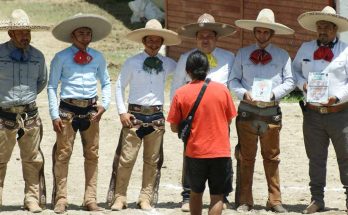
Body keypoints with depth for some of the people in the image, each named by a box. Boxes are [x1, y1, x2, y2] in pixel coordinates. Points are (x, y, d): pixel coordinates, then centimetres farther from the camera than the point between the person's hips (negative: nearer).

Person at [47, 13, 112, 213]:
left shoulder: (98, 57, 10)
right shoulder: (61, 58, 1)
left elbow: (106, 83, 17)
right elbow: (52, 87, 1)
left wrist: (104, 104, 0)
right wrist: (55, 115, -5)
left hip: (91, 110, 3)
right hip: (68, 109, -3)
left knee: (92, 155, 5)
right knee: (63, 154, -4)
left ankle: (91, 199, 11)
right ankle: (61, 199, 1)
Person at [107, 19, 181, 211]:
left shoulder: (167, 64, 6)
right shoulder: (132, 63, -1)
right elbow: (119, 86, 3)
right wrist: (122, 112, -4)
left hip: (157, 116, 3)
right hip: (135, 114, -3)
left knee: (152, 160, 6)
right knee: (126, 158, -6)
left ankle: (146, 198, 13)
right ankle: (119, 197, 2)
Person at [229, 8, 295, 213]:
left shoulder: (282, 56, 7)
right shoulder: (243, 54, 10)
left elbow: (290, 81, 7)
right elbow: (234, 80, 10)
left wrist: (274, 93, -8)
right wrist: (243, 93, -8)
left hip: (271, 111, 0)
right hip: (247, 111, 0)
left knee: (272, 157, 4)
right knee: (246, 157, 0)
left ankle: (275, 200, 8)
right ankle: (244, 201, 4)